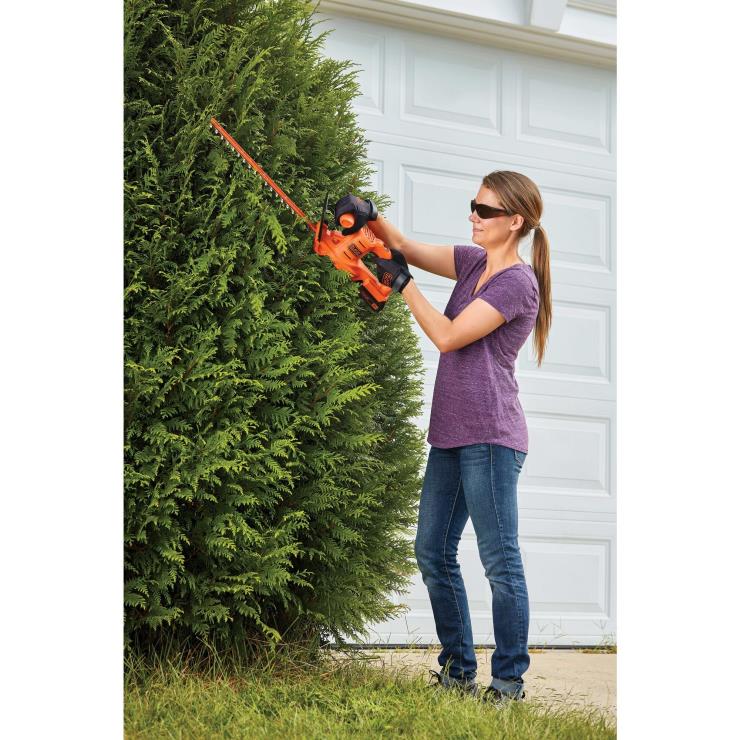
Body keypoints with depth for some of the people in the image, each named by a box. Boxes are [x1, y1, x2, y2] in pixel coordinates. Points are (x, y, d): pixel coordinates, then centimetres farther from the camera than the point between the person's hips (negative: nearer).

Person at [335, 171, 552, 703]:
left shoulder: (518, 282, -11)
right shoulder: (474, 262, 14)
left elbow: (448, 336, -15)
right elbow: (405, 247, 15)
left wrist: (403, 283, -7)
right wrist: (371, 218, -4)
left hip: (490, 438, -9)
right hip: (451, 436, 9)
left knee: (501, 561, -4)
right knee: (434, 553, 11)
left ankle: (510, 679, 4)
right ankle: (459, 670, 20)